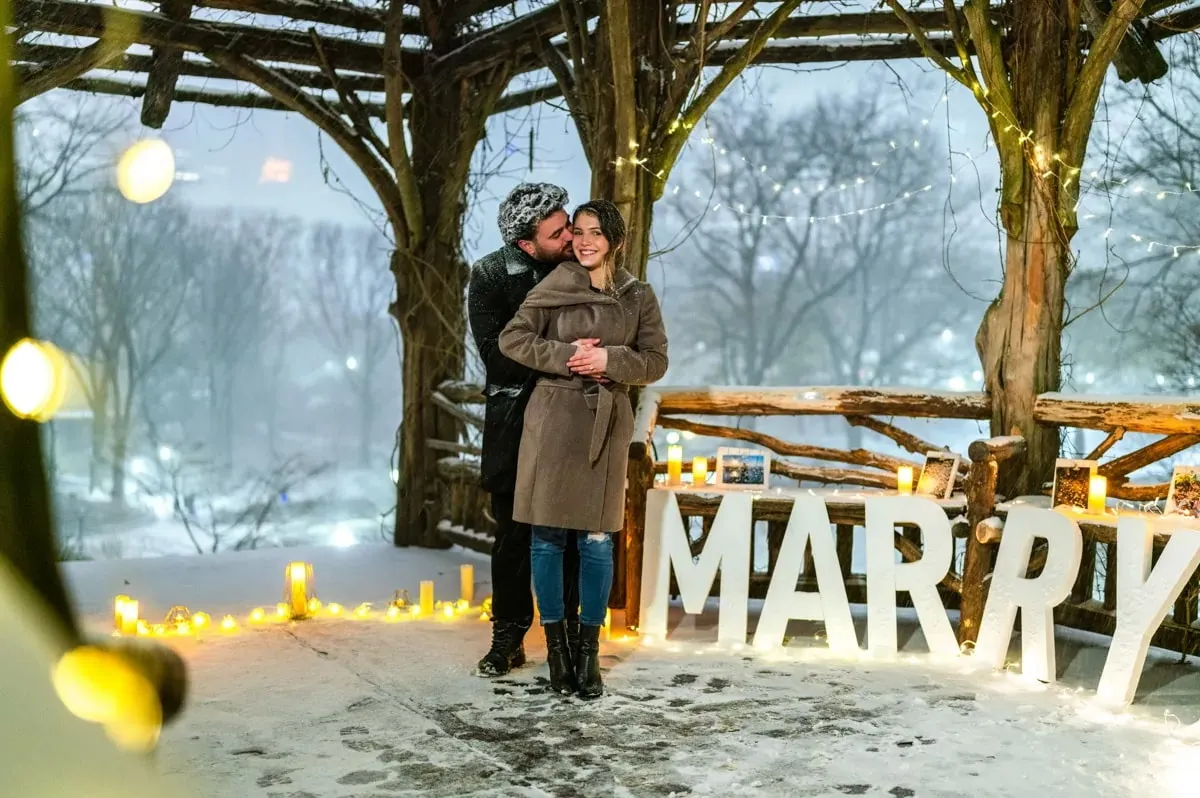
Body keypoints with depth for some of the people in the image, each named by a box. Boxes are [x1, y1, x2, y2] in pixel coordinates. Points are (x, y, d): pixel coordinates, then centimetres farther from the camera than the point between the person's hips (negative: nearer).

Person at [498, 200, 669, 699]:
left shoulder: (639, 297, 6)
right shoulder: (555, 287, 0)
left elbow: (655, 361, 6)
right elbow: (512, 339, -1)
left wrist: (610, 360, -12)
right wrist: (565, 354, -13)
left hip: (606, 425, 1)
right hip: (553, 421, -1)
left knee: (596, 541, 3)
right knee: (548, 537, 2)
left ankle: (589, 652, 15)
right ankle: (556, 647, 16)